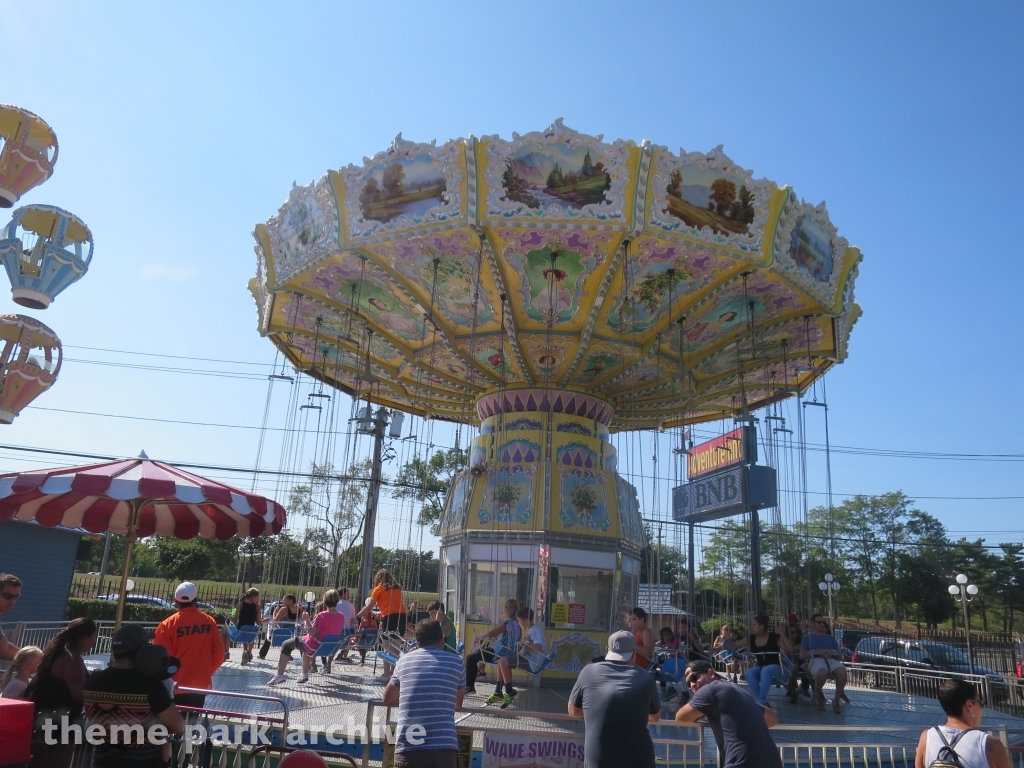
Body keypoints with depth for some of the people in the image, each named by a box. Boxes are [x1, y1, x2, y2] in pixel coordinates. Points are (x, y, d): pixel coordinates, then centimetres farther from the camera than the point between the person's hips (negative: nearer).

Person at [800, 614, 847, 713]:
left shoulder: (830, 637, 33)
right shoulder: (807, 637, 24)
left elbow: (840, 654, 22)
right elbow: (802, 655, 10)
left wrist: (832, 651, -1)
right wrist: (816, 651, -5)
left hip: (832, 659, 3)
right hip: (816, 660, -3)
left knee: (842, 672, -36)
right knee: (822, 673, -42)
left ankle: (836, 700, -18)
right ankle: (817, 697, -12)